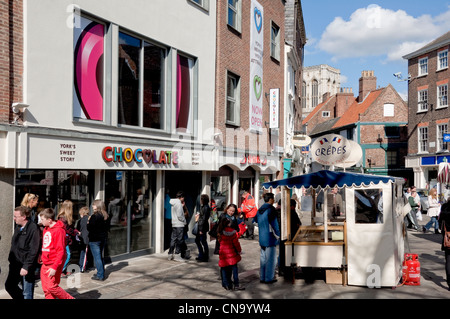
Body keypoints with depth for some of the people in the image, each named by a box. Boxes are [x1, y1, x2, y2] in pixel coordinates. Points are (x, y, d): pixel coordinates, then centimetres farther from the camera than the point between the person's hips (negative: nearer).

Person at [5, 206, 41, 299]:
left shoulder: (33, 228, -17)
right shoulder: (18, 227, 9)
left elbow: (33, 250, -20)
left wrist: (26, 266, -22)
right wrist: (11, 259, 15)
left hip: (26, 265, -8)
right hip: (15, 264, 8)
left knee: (27, 293, 1)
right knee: (9, 285, 14)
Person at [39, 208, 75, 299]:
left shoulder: (58, 230, -15)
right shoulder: (46, 229, 11)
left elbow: (61, 251, -18)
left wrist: (55, 267, -22)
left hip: (54, 264, -8)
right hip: (45, 264, 8)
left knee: (52, 286, -10)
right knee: (46, 288, 8)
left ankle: (70, 299, 7)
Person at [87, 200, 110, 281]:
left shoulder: (94, 216, -18)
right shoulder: (106, 216, 5)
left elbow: (89, 228, -17)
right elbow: (107, 228, 13)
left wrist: (88, 222, 0)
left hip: (94, 240, -8)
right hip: (103, 238, 8)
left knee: (97, 257, -2)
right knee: (100, 256, 19)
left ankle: (100, 276, 0)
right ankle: (101, 273, 25)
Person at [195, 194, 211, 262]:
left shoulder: (206, 208, -18)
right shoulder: (202, 207, 11)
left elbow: (204, 219, -19)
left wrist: (201, 229, -19)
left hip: (203, 227, -10)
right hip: (200, 226, 10)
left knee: (203, 242, -1)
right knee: (197, 240, 16)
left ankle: (206, 257, 10)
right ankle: (201, 255, 26)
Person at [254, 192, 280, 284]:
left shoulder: (260, 210, 9)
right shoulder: (271, 209, -15)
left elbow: (256, 220, 21)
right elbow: (274, 223, -15)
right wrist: (277, 235, -5)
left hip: (262, 238, 8)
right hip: (270, 238, -8)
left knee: (263, 258, 14)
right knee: (271, 259, 1)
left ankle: (262, 277, 19)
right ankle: (269, 278, 4)